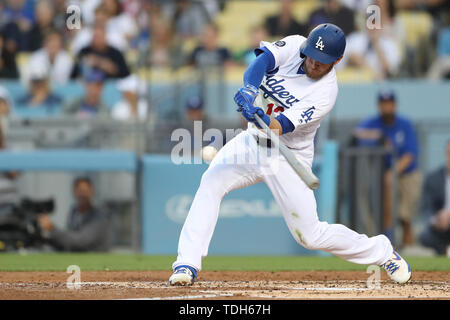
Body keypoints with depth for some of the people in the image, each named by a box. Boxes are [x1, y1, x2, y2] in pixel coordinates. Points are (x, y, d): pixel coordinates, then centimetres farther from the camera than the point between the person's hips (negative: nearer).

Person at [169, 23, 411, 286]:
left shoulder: (327, 92, -21)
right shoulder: (293, 46, -8)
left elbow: (282, 126, -30)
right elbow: (262, 59, -27)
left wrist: (259, 117, -51)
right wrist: (250, 88, -47)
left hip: (289, 157, -4)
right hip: (253, 143, 4)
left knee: (310, 234, -3)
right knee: (212, 182, -23)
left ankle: (382, 251, 21)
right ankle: (188, 265, -22)